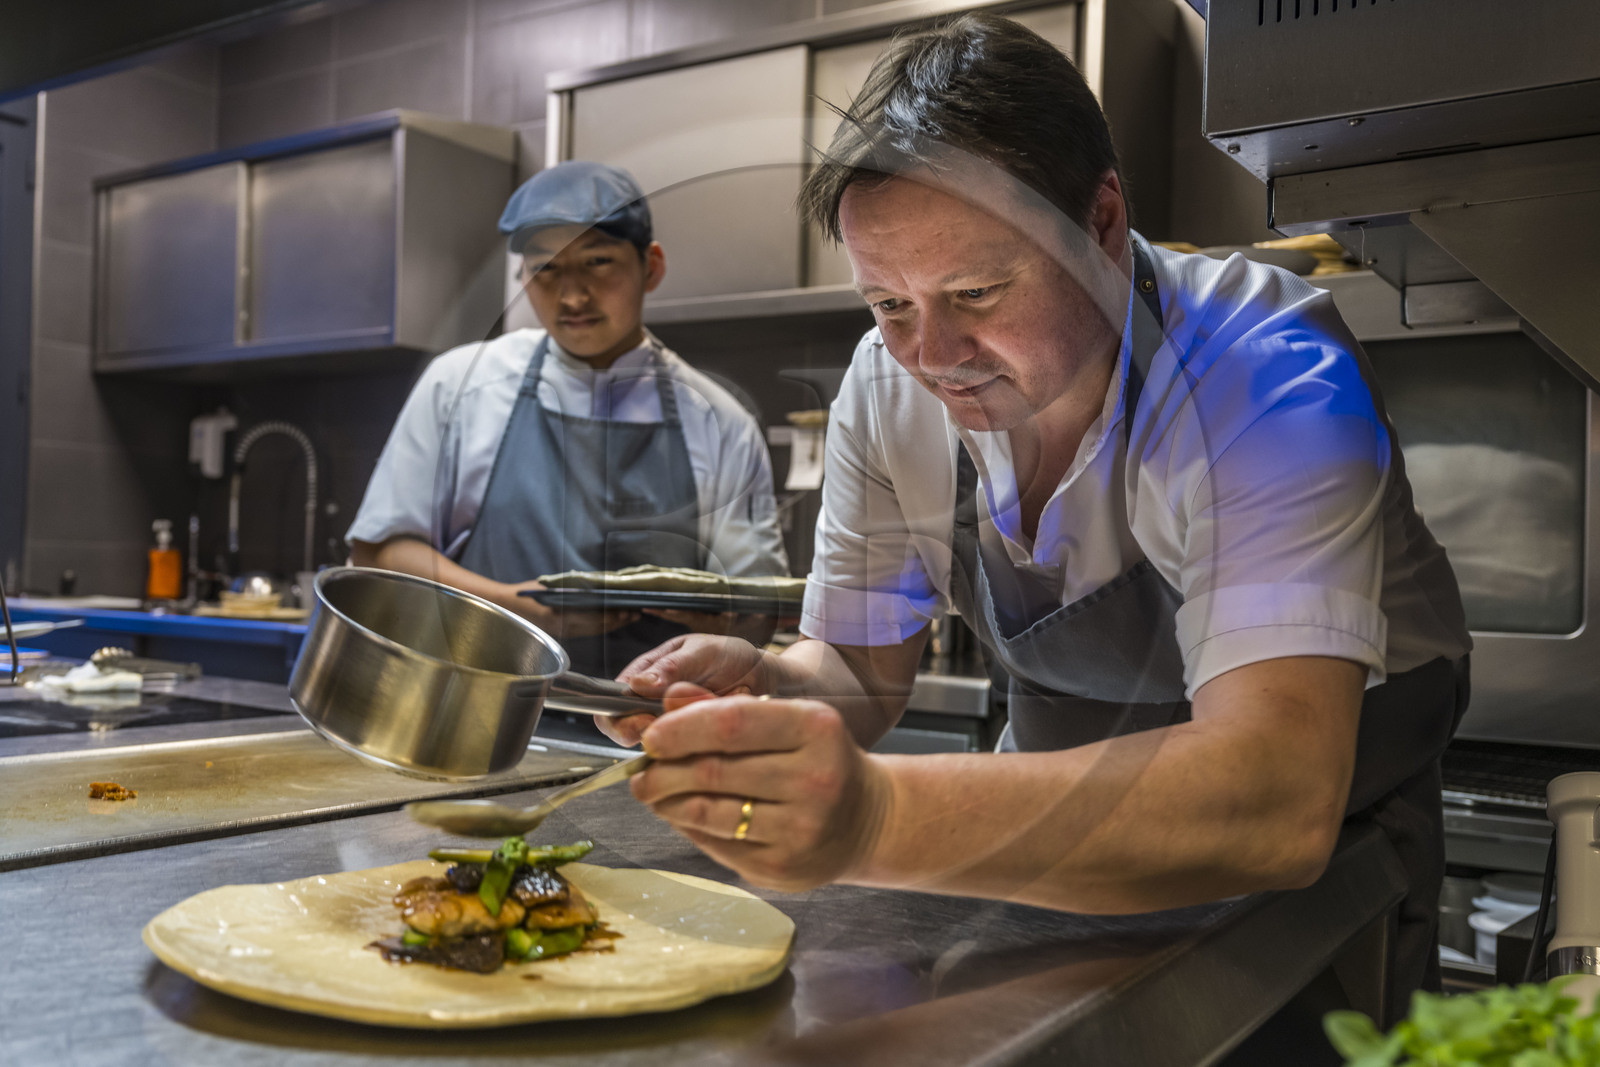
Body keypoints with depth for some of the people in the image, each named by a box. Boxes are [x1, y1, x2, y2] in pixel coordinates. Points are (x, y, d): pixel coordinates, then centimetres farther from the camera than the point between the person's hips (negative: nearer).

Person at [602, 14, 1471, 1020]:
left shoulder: (1269, 380, -28)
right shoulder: (890, 385, -11)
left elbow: (1279, 800, -41)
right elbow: (860, 670, -4)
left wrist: (873, 818, -54)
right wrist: (766, 693, -27)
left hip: (1319, 857, -2)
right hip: (1061, 823, 3)